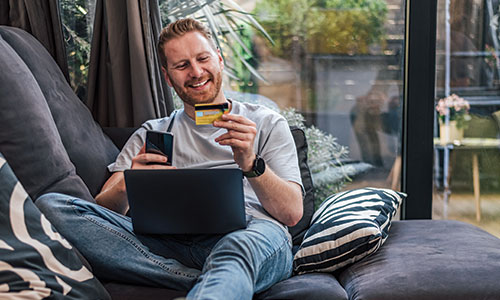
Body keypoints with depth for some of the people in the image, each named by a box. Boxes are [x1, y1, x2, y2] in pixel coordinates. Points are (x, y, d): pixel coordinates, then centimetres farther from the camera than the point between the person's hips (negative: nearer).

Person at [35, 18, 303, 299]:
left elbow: (292, 213, 6)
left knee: (238, 246, -41)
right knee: (51, 205, -18)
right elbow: (103, 211, 13)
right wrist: (126, 184, -12)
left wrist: (251, 164, -14)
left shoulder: (266, 123, 19)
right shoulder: (151, 134, 25)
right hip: (171, 242, 3)